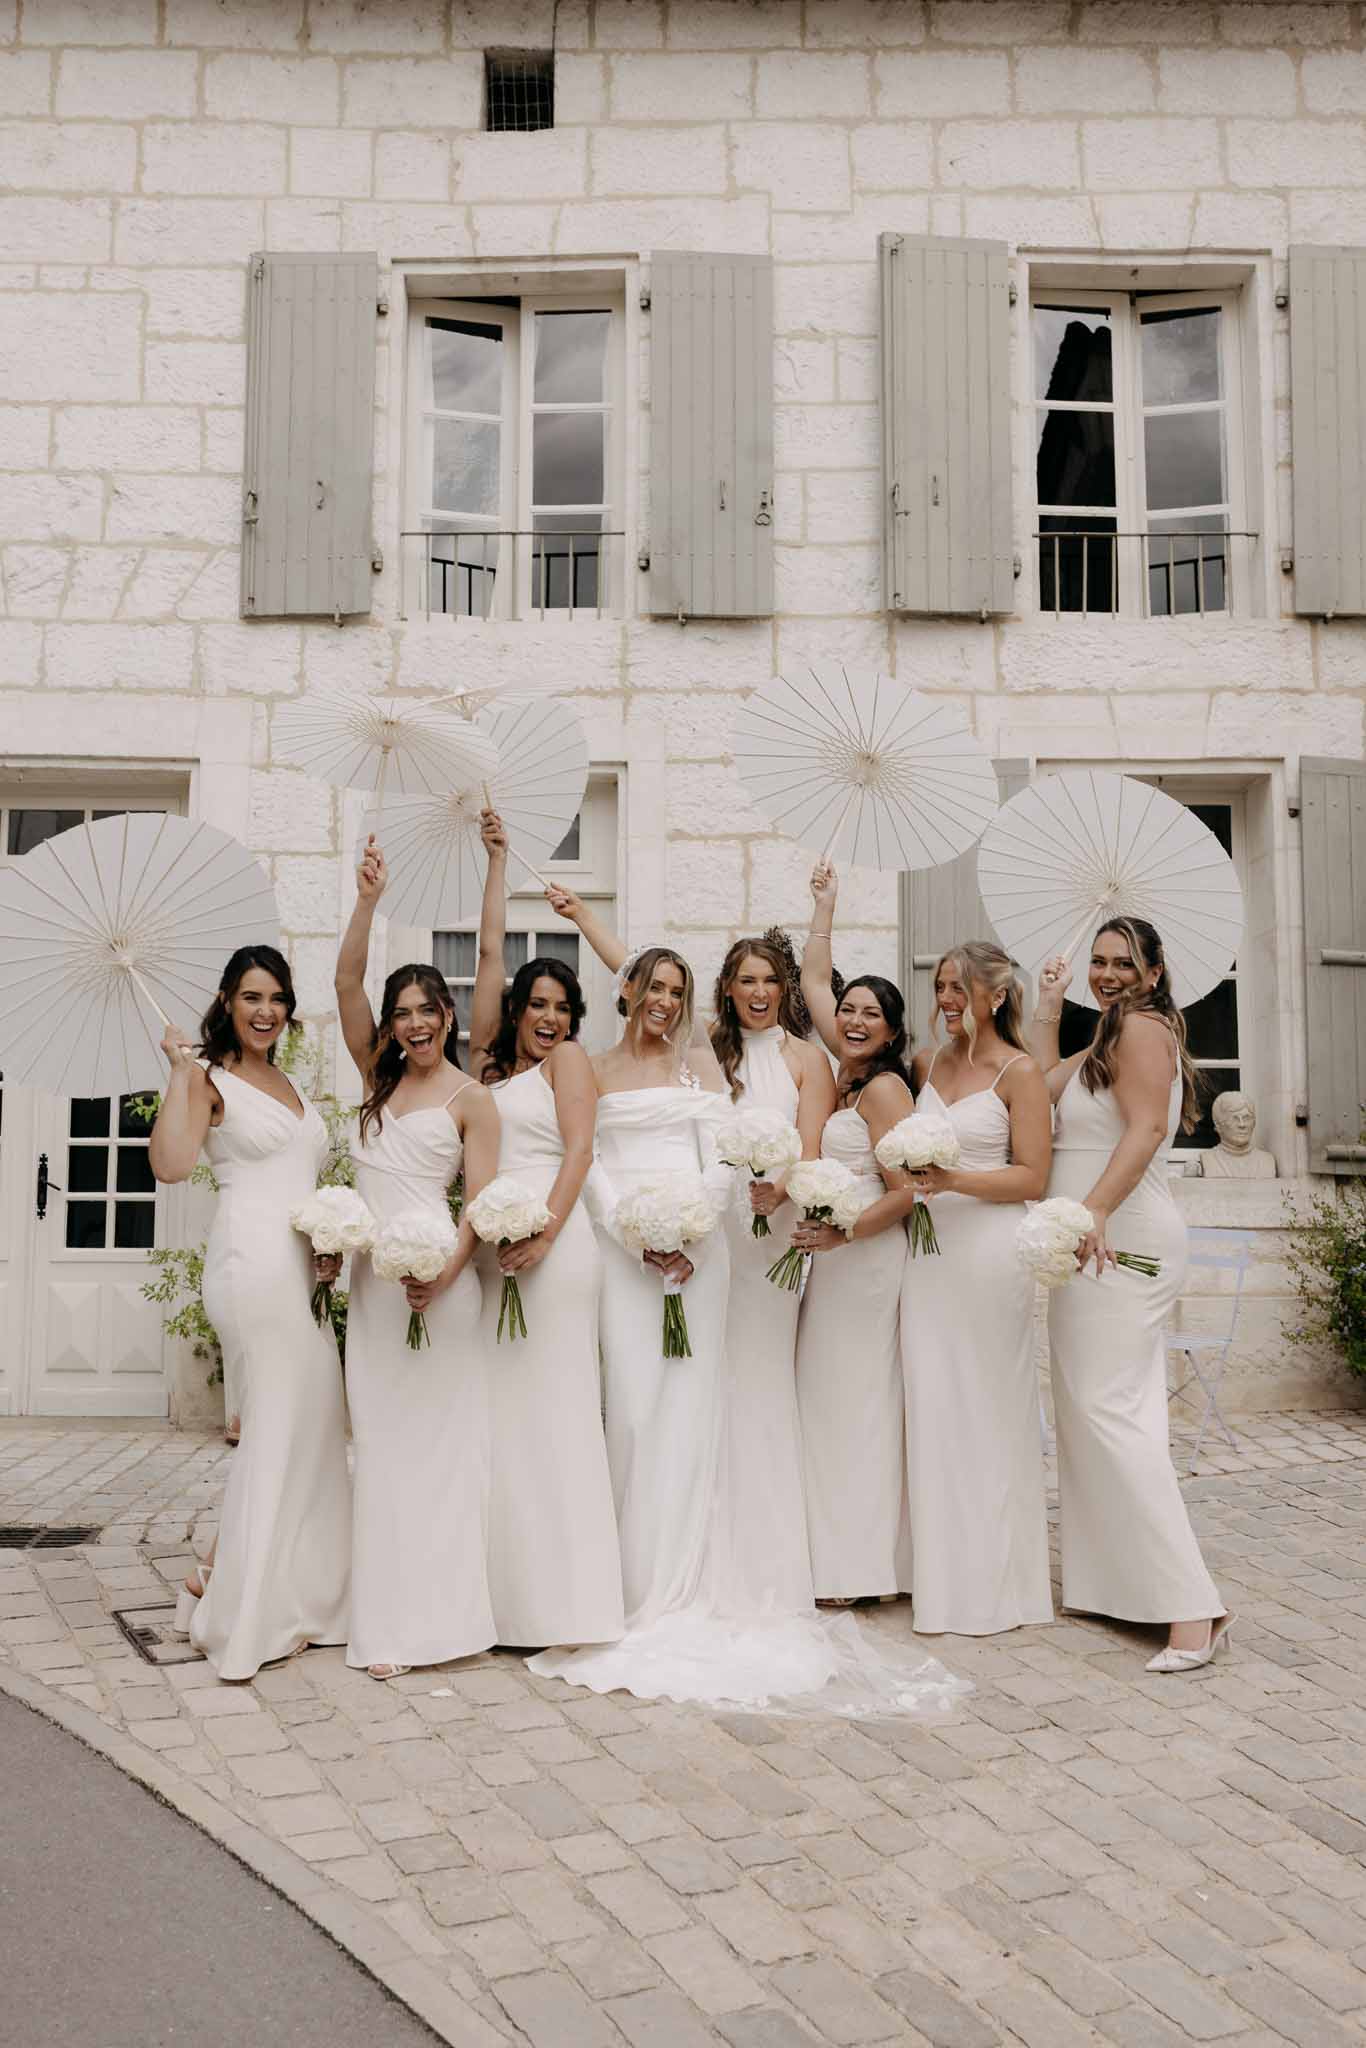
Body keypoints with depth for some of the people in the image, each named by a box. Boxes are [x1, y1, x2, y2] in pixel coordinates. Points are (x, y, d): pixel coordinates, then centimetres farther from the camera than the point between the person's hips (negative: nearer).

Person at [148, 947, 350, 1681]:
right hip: (253, 1260, -8)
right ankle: (235, 1600, 10)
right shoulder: (211, 1080, -3)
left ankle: (283, 1598, 21)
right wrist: (180, 1071, -16)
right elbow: (171, 1163, -21)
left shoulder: (286, 1084, 19)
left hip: (302, 1266, 8)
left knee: (309, 1422, 9)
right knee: (280, 1423, -4)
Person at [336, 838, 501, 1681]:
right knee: (382, 1442, 7)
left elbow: (483, 1200, -6)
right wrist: (368, 900, -6)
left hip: (437, 1278, -5)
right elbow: (347, 984, 4)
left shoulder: (470, 1097, -1)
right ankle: (391, 1619, 15)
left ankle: (440, 1612, 7)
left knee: (438, 1439, 0)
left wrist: (446, 1272, -21)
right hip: (372, 1278, 5)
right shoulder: (380, 1077, 12)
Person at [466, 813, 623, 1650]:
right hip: (487, 1243, 5)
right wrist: (498, 859, 23)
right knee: (498, 1408, 5)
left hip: (550, 1241, -5)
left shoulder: (568, 1057, 6)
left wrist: (546, 1231, -19)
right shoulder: (490, 1058, 18)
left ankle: (562, 1593, 1)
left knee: (550, 1405, -5)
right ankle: (507, 1587, 11)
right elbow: (492, 950, 20)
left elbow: (579, 1150, -6)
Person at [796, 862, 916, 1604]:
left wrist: (843, 1234, -24)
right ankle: (846, 1562, 13)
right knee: (828, 1398, 8)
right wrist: (824, 903, 26)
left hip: (866, 1258, -8)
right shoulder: (845, 1073, 12)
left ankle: (862, 1568, 3)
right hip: (834, 1256, 8)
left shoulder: (884, 1087, -10)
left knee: (857, 1399, -5)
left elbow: (908, 1191, -16)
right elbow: (813, 979, 22)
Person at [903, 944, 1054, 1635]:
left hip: (990, 1248, -5)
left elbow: (1032, 1179, -9)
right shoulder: (926, 1063, 12)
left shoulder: (1019, 1072, -4)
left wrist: (955, 1180, -20)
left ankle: (998, 1582, 14)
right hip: (929, 1247, 5)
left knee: (990, 1409, 1)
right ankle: (946, 1577, 17)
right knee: (933, 1408, 6)